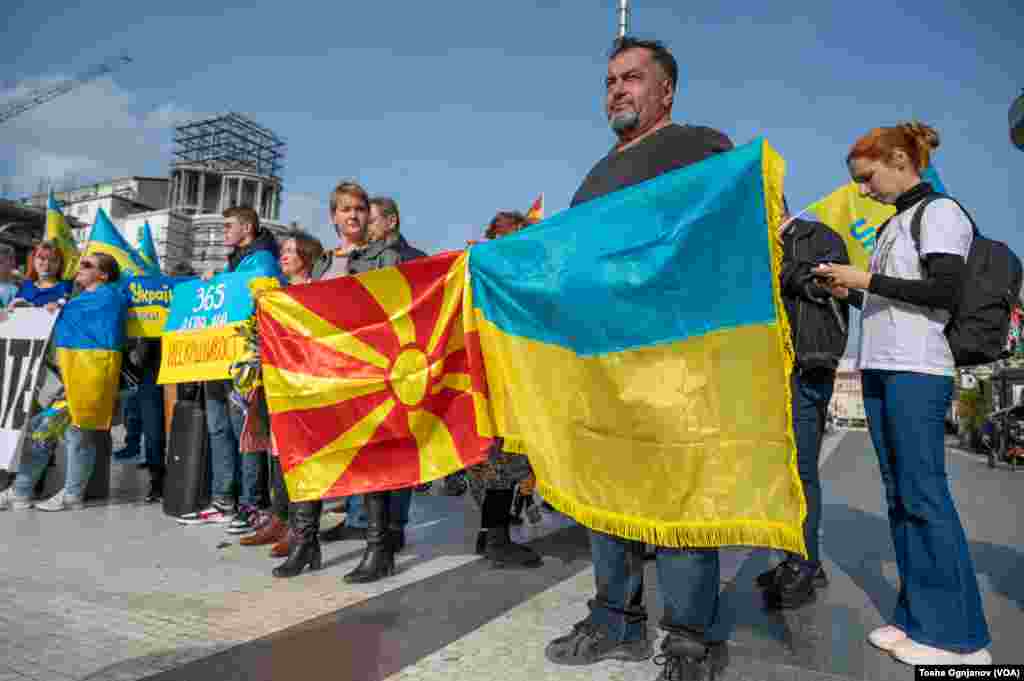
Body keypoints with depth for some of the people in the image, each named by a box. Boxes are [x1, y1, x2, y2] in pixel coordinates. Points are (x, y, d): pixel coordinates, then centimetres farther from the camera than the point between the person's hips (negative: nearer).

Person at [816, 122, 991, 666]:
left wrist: (867, 279, -10)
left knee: (925, 495, -7)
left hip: (918, 373, -8)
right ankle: (918, 619, 14)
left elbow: (945, 292, -13)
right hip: (877, 369, 8)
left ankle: (960, 636, 3)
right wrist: (849, 292, 8)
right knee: (898, 496, 7)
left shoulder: (941, 212, -2)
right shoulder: (890, 226, 20)